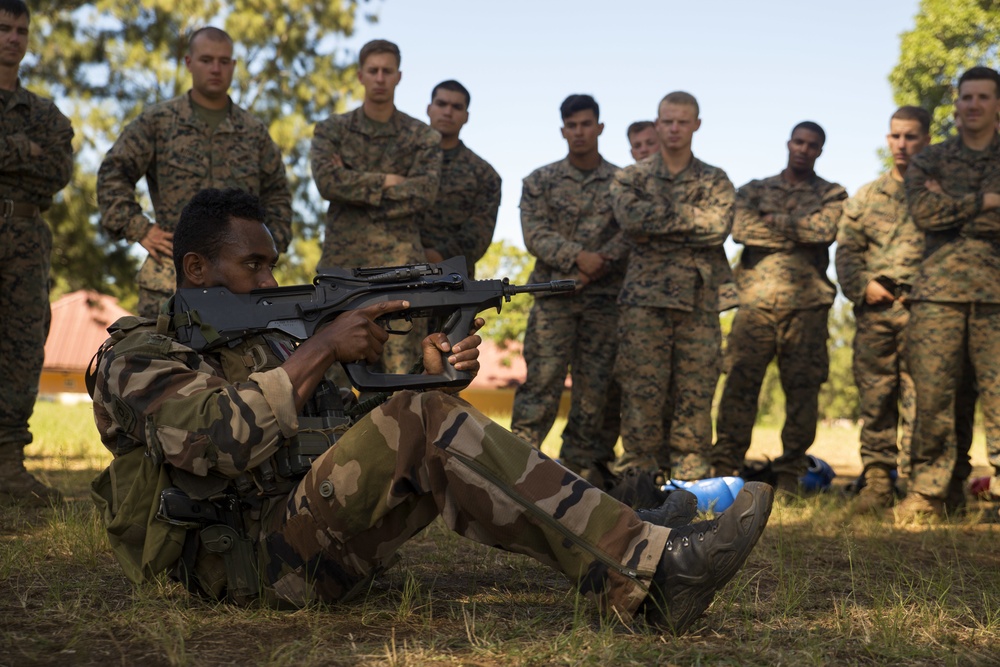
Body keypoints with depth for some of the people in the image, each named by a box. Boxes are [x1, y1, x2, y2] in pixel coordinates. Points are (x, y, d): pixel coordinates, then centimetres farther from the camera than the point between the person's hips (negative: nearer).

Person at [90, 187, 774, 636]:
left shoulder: (260, 335, 24)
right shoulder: (136, 357, 0)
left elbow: (348, 426, 15)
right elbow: (220, 441, -20)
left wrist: (429, 374, -4)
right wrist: (320, 350, -16)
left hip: (325, 535, 8)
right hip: (256, 559, -8)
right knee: (424, 424, -25)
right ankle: (651, 569, -32)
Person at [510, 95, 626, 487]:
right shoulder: (540, 181, 8)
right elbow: (535, 234, -3)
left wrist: (597, 265, -16)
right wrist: (577, 256, -17)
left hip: (603, 296, 2)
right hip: (554, 293, -1)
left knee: (594, 382, 3)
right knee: (543, 378, -9)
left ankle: (581, 461, 11)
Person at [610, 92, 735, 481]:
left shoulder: (715, 181, 14)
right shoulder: (631, 178, 13)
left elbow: (718, 226, -6)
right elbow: (631, 217, -9)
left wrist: (658, 222, -7)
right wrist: (689, 216, -7)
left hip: (699, 300, 1)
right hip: (644, 298, -1)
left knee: (696, 391, 0)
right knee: (642, 390, -4)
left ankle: (690, 477, 5)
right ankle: (638, 475, 1)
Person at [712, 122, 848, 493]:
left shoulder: (832, 195, 13)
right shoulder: (754, 191, 16)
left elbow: (824, 229, -9)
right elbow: (741, 229, -4)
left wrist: (774, 221, -3)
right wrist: (800, 233, -4)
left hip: (806, 303, 0)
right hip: (756, 299, 0)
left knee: (802, 389, -1)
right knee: (740, 382, -6)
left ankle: (789, 474, 4)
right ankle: (723, 468, -3)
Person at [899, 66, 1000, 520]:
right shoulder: (930, 162, 16)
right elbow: (923, 211, -3)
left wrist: (952, 207, -2)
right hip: (939, 287, 1)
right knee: (932, 390, -2)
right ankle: (928, 492, 4)